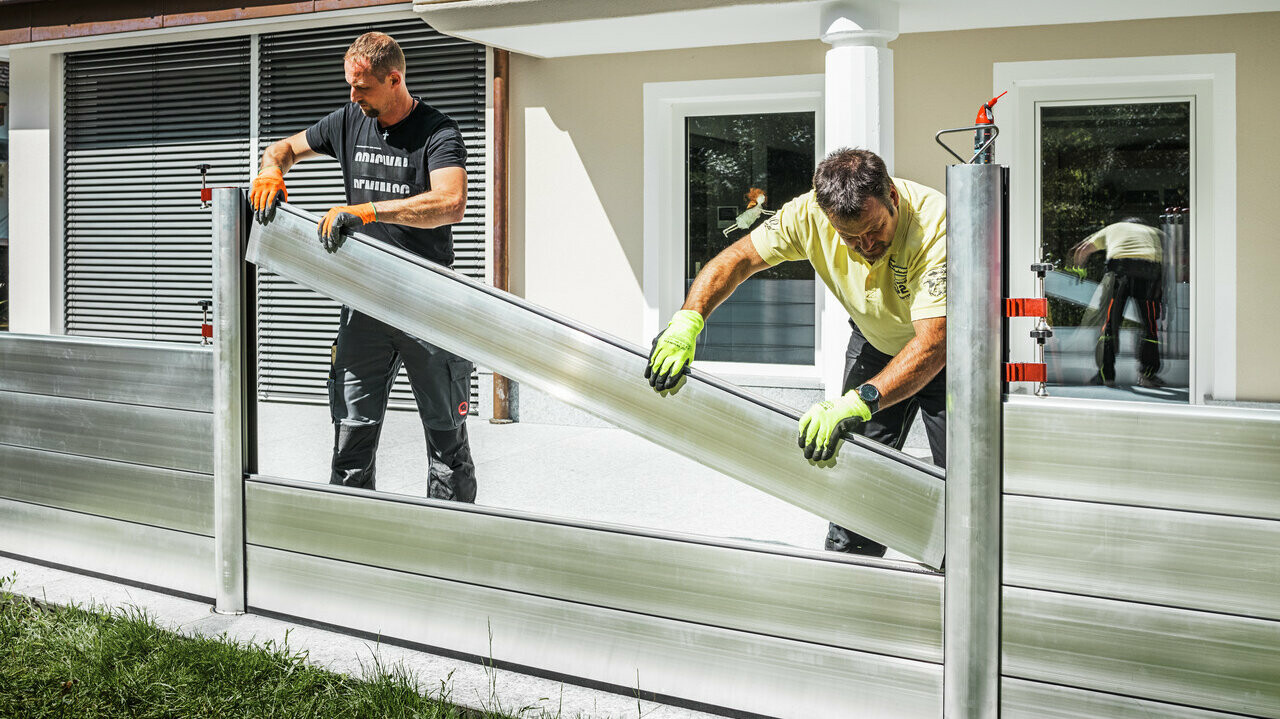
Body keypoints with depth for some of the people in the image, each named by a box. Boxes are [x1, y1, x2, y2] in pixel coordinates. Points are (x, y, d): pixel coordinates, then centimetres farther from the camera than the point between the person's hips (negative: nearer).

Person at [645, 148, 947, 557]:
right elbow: (737, 260, -14)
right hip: (874, 341, 4)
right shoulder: (811, 215, -26)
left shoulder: (936, 224, -39)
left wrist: (857, 402, -57)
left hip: (948, 349, -4)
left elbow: (934, 344, -46)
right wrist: (687, 321, -31)